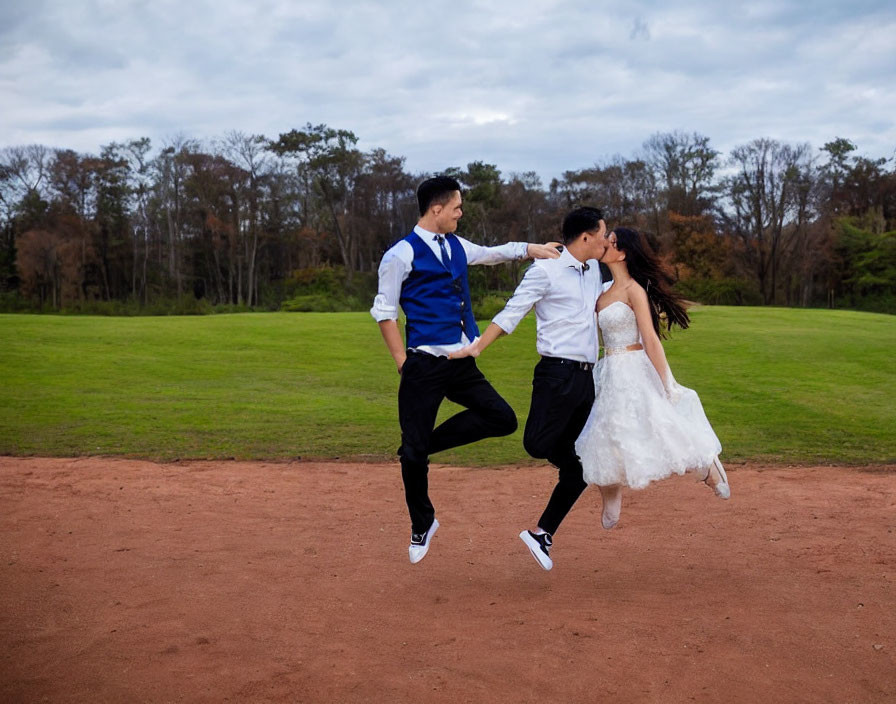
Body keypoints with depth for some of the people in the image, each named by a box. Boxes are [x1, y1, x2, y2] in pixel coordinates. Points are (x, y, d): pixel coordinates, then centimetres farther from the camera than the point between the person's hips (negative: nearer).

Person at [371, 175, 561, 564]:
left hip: (463, 364, 7)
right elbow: (384, 313, -5)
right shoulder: (401, 255, -7)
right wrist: (404, 362, -8)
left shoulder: (456, 246, 14)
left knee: (503, 419, -3)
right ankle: (421, 525, 21)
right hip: (425, 367, -7)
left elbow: (490, 253, 34)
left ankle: (423, 445, 11)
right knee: (413, 450, -1)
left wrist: (529, 248, 21)